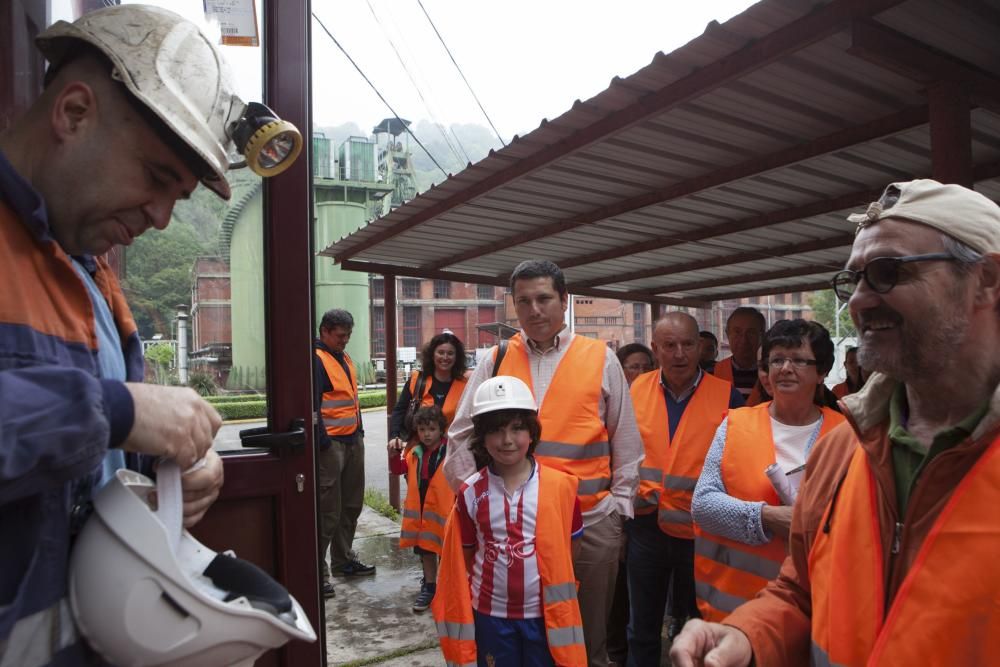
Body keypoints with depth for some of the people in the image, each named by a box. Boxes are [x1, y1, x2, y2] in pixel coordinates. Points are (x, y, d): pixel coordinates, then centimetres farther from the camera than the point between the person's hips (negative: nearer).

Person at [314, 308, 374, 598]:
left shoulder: (344, 357, 16)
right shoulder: (316, 359, -12)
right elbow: (312, 405, -18)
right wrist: (321, 442, -20)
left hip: (353, 441, 9)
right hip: (330, 444, -9)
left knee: (351, 505, 16)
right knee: (327, 511, -4)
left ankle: (343, 560, 29)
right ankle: (318, 570, 6)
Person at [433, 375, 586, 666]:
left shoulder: (560, 485, -10)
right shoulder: (470, 492, -6)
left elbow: (570, 546, 0)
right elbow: (463, 555, 4)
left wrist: (555, 585, -3)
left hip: (544, 613, -1)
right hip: (490, 613, 1)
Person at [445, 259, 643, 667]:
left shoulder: (601, 359, 0)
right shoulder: (495, 361, 3)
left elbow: (626, 441, 5)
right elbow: (461, 438, 7)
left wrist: (619, 504, 3)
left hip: (591, 521, -1)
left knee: (587, 634, 15)